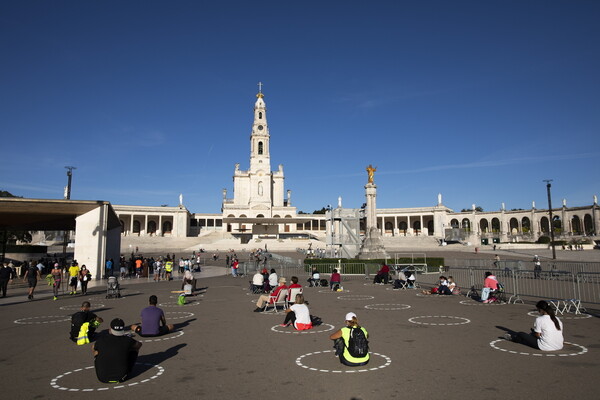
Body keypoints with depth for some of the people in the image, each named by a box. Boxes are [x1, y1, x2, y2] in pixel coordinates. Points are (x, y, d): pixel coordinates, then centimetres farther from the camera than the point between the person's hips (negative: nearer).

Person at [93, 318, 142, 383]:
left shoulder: (101, 340, -10)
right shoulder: (127, 340, -12)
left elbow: (93, 349, 15)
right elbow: (139, 344, 11)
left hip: (102, 378, 1)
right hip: (122, 378, -1)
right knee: (135, 348, 14)